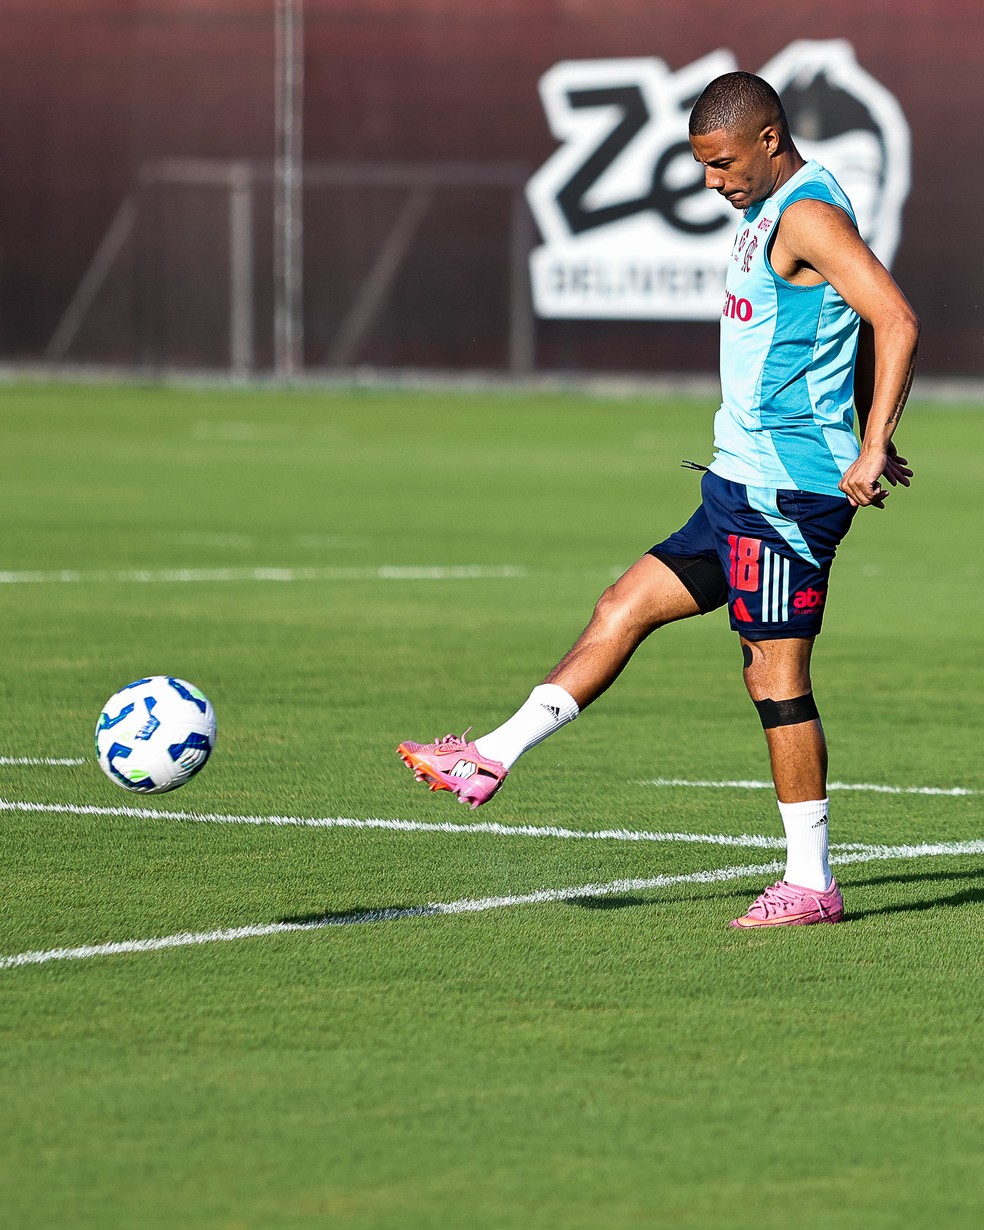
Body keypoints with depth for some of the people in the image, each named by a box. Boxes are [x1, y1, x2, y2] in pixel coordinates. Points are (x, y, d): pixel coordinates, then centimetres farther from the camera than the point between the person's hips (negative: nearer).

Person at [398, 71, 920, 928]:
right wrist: (868, 442, 21)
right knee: (623, 609, 10)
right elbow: (853, 328, 27)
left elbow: (895, 321, -24)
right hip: (742, 484, 10)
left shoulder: (809, 215, -14)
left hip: (788, 488, -10)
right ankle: (494, 758, 12)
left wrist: (870, 449, -25)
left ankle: (812, 884, -1)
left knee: (776, 676, -7)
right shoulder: (771, 214, 17)